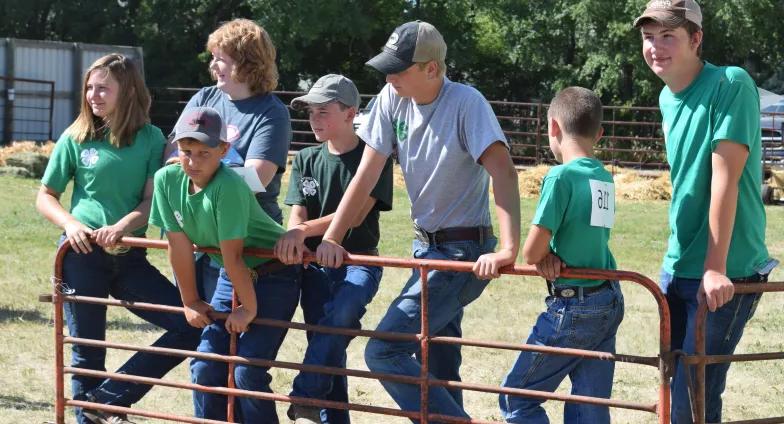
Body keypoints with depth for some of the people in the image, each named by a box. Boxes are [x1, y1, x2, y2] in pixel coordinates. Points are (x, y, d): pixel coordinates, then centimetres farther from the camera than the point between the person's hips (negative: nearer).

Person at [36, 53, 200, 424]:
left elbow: (152, 200, -4)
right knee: (88, 350, 3)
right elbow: (45, 196, 6)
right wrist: (70, 223, -13)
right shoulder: (75, 137, 0)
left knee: (190, 327, -10)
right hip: (83, 254, -2)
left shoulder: (150, 139, 1)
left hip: (129, 256, 2)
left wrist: (122, 227, -23)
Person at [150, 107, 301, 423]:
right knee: (206, 367, 4)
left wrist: (249, 307, -19)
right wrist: (191, 302, 0)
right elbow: (179, 246, -6)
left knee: (247, 371, -14)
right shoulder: (167, 180, -12)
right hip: (231, 276, 7)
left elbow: (232, 256, -25)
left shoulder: (227, 186, -31)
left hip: (273, 276, -7)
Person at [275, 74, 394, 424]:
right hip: (315, 264, 5)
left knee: (338, 317, -31)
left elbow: (356, 214, -15)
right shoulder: (306, 160, 9)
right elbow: (298, 213, 0)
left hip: (358, 262, -5)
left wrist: (304, 229, -27)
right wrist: (293, 239, -25)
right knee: (329, 350, 4)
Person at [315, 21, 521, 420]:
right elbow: (367, 173, 0)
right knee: (438, 370, 15)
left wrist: (508, 249, -41)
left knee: (383, 352, -14)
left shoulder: (465, 103, -20)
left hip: (464, 250, -7)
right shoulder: (392, 99, -2)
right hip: (426, 244, 7)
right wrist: (331, 238, -7)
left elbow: (503, 172, -31)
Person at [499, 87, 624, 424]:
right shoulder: (605, 179, 8)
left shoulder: (562, 176, -15)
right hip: (610, 303, 8)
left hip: (572, 308, -8)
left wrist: (544, 256, 3)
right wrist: (552, 254, -7)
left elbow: (531, 251, -18)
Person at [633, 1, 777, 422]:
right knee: (676, 385, 13)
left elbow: (725, 179, -20)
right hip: (677, 266, 8)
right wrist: (677, 258, 19)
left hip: (723, 274, -8)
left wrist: (715, 267, -24)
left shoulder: (731, 85, -16)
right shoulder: (667, 98, 9)